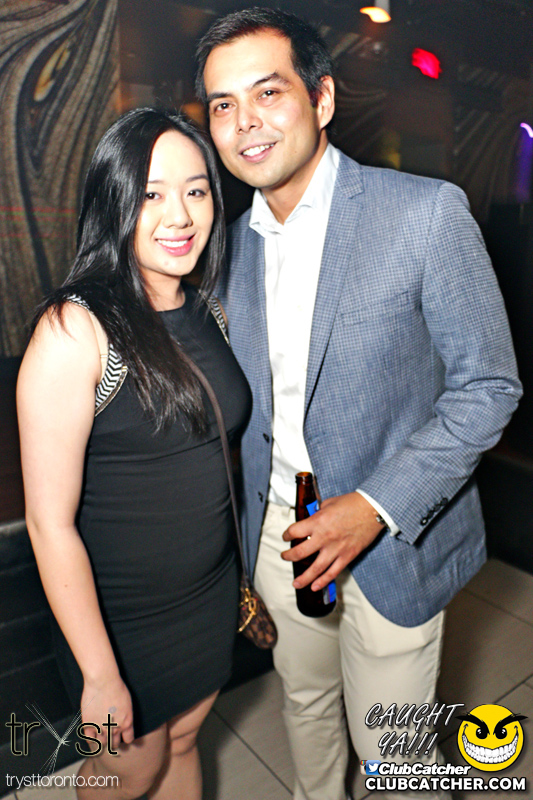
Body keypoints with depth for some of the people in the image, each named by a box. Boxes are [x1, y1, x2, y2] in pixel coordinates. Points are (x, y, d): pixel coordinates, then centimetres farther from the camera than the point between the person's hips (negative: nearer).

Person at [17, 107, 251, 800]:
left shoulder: (207, 312, -2)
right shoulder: (75, 331, -23)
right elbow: (51, 523, -21)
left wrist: (240, 577, 12)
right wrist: (101, 676, -15)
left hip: (211, 594, 6)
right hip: (123, 615, -5)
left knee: (183, 742, 27)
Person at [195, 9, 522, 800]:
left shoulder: (426, 211, -15)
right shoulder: (235, 242, 2)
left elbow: (489, 385, -12)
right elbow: (246, 405, 9)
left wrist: (377, 506, -20)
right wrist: (243, 541, 9)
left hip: (392, 541, -4)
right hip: (280, 530, 5)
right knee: (306, 703, 26)